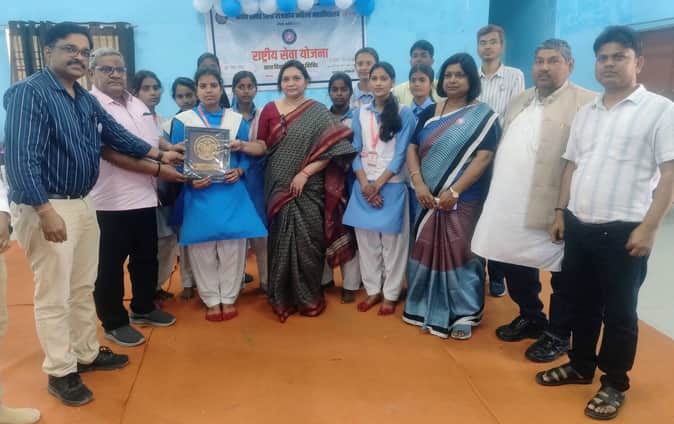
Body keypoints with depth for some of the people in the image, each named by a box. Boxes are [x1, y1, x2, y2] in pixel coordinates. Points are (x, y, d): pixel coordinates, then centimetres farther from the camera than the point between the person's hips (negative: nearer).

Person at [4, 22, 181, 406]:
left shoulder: (86, 98, 10)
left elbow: (117, 135, 22)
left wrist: (160, 155, 21)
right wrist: (45, 210, -27)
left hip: (83, 204, 8)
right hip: (46, 207, -8)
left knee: (83, 287, 18)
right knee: (54, 294, 2)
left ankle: (87, 353, 34)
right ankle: (60, 372, 17)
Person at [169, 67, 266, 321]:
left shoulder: (237, 120, 9)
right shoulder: (182, 120, 4)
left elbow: (246, 155, 8)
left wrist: (239, 171, -11)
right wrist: (189, 180, -15)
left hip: (231, 191, 1)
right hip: (198, 193, -1)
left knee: (232, 244, 2)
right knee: (202, 248, 3)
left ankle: (229, 298, 17)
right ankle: (211, 300, 17)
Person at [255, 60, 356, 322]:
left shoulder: (318, 112, 1)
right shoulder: (269, 110, 8)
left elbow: (331, 149, -6)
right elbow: (262, 147, 5)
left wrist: (305, 173, -13)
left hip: (309, 190, -2)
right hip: (279, 188, 2)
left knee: (308, 242, 0)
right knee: (281, 242, 5)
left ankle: (310, 298, 16)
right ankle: (283, 299, 17)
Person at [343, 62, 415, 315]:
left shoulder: (404, 114, -1)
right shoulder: (360, 113, 9)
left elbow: (401, 154, -5)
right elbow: (355, 151, 5)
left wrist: (379, 183, -11)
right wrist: (364, 183, -8)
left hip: (392, 186, -3)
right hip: (364, 186, 3)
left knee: (392, 241, 1)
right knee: (365, 239, 6)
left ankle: (391, 294, 13)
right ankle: (373, 290, 20)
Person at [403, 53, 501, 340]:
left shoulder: (484, 116, -4)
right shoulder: (430, 113, 10)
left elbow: (483, 158, -12)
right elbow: (412, 149, 6)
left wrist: (454, 191, -20)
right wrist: (418, 183, -10)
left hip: (464, 199, -4)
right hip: (429, 198, 4)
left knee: (459, 252, 0)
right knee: (427, 251, 9)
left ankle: (463, 313, 15)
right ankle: (428, 309, 24)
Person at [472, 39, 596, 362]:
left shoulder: (586, 103, -8)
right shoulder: (519, 101, 16)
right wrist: (496, 191, 13)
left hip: (553, 206, -7)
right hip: (510, 205, 7)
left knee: (562, 275, 9)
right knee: (513, 263, 18)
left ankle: (558, 335, 26)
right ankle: (530, 318, 39)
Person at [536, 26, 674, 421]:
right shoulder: (585, 112, 13)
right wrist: (561, 211, 11)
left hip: (623, 231, -5)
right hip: (579, 226, 5)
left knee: (618, 311, 7)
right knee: (582, 303, 17)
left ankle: (615, 383, 25)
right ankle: (581, 365, 35)